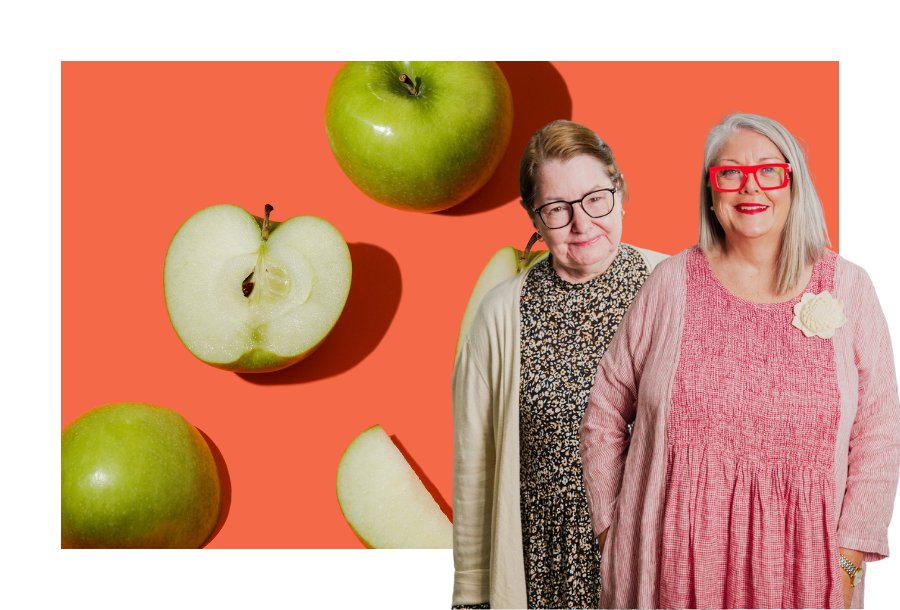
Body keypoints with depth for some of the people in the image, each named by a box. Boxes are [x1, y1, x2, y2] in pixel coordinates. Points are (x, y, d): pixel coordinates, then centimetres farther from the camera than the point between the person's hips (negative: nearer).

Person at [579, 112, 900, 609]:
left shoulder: (848, 289, 1)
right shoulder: (672, 283, 0)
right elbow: (605, 415, 5)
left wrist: (848, 559, -4)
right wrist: (611, 527, 3)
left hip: (800, 567, 1)